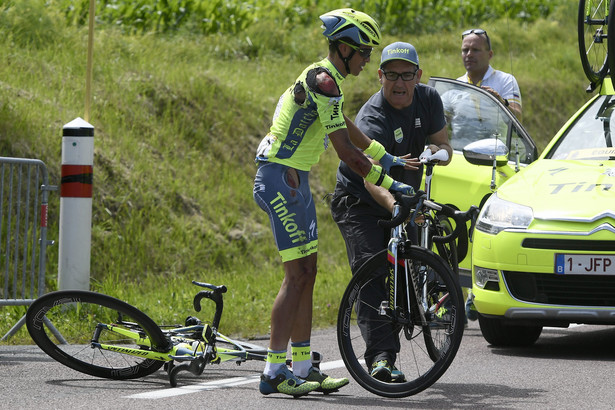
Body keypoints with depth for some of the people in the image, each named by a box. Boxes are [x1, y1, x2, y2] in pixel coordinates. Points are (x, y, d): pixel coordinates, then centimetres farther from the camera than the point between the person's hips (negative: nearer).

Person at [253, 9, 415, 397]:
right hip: (281, 178, -10)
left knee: (307, 273, 10)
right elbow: (346, 151, -20)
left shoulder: (322, 76, 15)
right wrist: (388, 184, -13)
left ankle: (303, 366, 13)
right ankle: (274, 372, -12)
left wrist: (388, 158, 33)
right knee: (297, 275, -11)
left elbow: (347, 128, 32)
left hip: (295, 179, 10)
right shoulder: (324, 80, -18)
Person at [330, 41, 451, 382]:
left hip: (404, 199, 6)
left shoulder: (428, 99, -9)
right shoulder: (371, 121, -30)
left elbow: (445, 148, -3)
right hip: (359, 202, -6)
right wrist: (394, 206, -63)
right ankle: (380, 356, -31)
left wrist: (436, 150, -29)